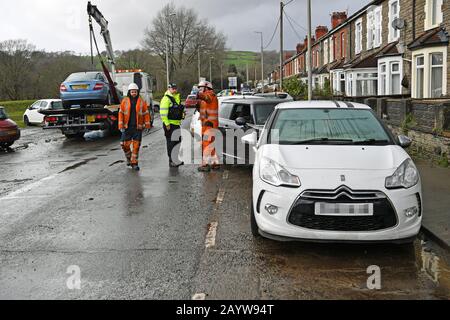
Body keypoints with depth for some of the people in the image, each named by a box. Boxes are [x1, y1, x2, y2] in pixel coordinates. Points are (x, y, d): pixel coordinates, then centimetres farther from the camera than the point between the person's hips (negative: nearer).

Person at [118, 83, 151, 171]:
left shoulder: (142, 101, 3)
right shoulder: (125, 101, 3)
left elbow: (146, 114, 6)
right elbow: (121, 113, 3)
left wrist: (147, 125, 0)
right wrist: (121, 126, -4)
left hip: (138, 127, 0)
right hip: (127, 127, 0)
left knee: (136, 145, 1)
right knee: (125, 144, -2)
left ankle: (134, 163, 11)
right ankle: (128, 157, 26)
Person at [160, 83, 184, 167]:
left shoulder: (177, 97, 17)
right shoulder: (166, 99, -11)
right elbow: (163, 113, -18)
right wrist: (167, 124, -20)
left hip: (177, 123, 9)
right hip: (169, 124, -9)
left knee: (178, 141, 13)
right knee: (171, 143, -5)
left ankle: (177, 159, 23)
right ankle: (172, 161, 0)